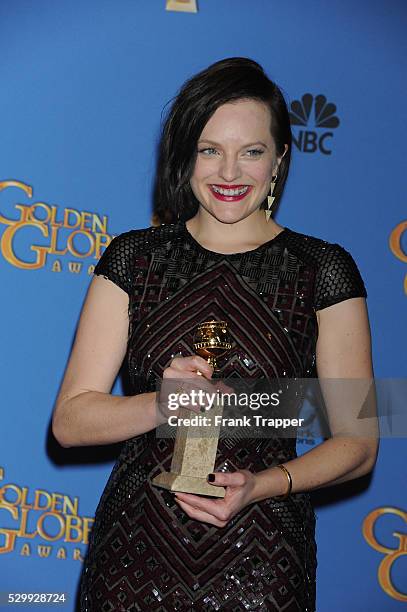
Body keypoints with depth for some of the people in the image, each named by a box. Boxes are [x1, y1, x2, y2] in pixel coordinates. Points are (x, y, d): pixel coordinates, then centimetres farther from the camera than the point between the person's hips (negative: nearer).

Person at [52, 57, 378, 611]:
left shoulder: (324, 269, -2)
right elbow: (69, 421, -2)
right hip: (136, 556, 1)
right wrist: (163, 404, -21)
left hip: (258, 564, -1)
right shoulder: (132, 258, 1)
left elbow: (358, 443, 0)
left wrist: (262, 484, -16)